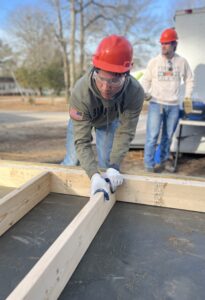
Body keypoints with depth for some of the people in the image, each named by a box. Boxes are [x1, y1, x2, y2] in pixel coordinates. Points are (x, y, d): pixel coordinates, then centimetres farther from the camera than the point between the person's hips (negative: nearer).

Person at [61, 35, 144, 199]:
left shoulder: (136, 92, -39)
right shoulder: (81, 91, -44)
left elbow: (125, 132, -31)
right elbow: (81, 141, -42)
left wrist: (114, 167, -41)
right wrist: (94, 176, -54)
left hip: (110, 120, 1)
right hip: (81, 119, -1)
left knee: (106, 163, 1)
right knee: (71, 162, 1)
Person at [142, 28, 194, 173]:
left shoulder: (182, 62, 5)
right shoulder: (154, 62, 1)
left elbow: (189, 79, 16)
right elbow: (146, 80, 6)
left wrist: (188, 97, 9)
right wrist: (144, 93, -11)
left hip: (174, 106, 2)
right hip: (156, 104, -2)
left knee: (168, 136, 11)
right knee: (152, 135, -8)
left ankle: (165, 159, 28)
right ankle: (150, 164, 1)